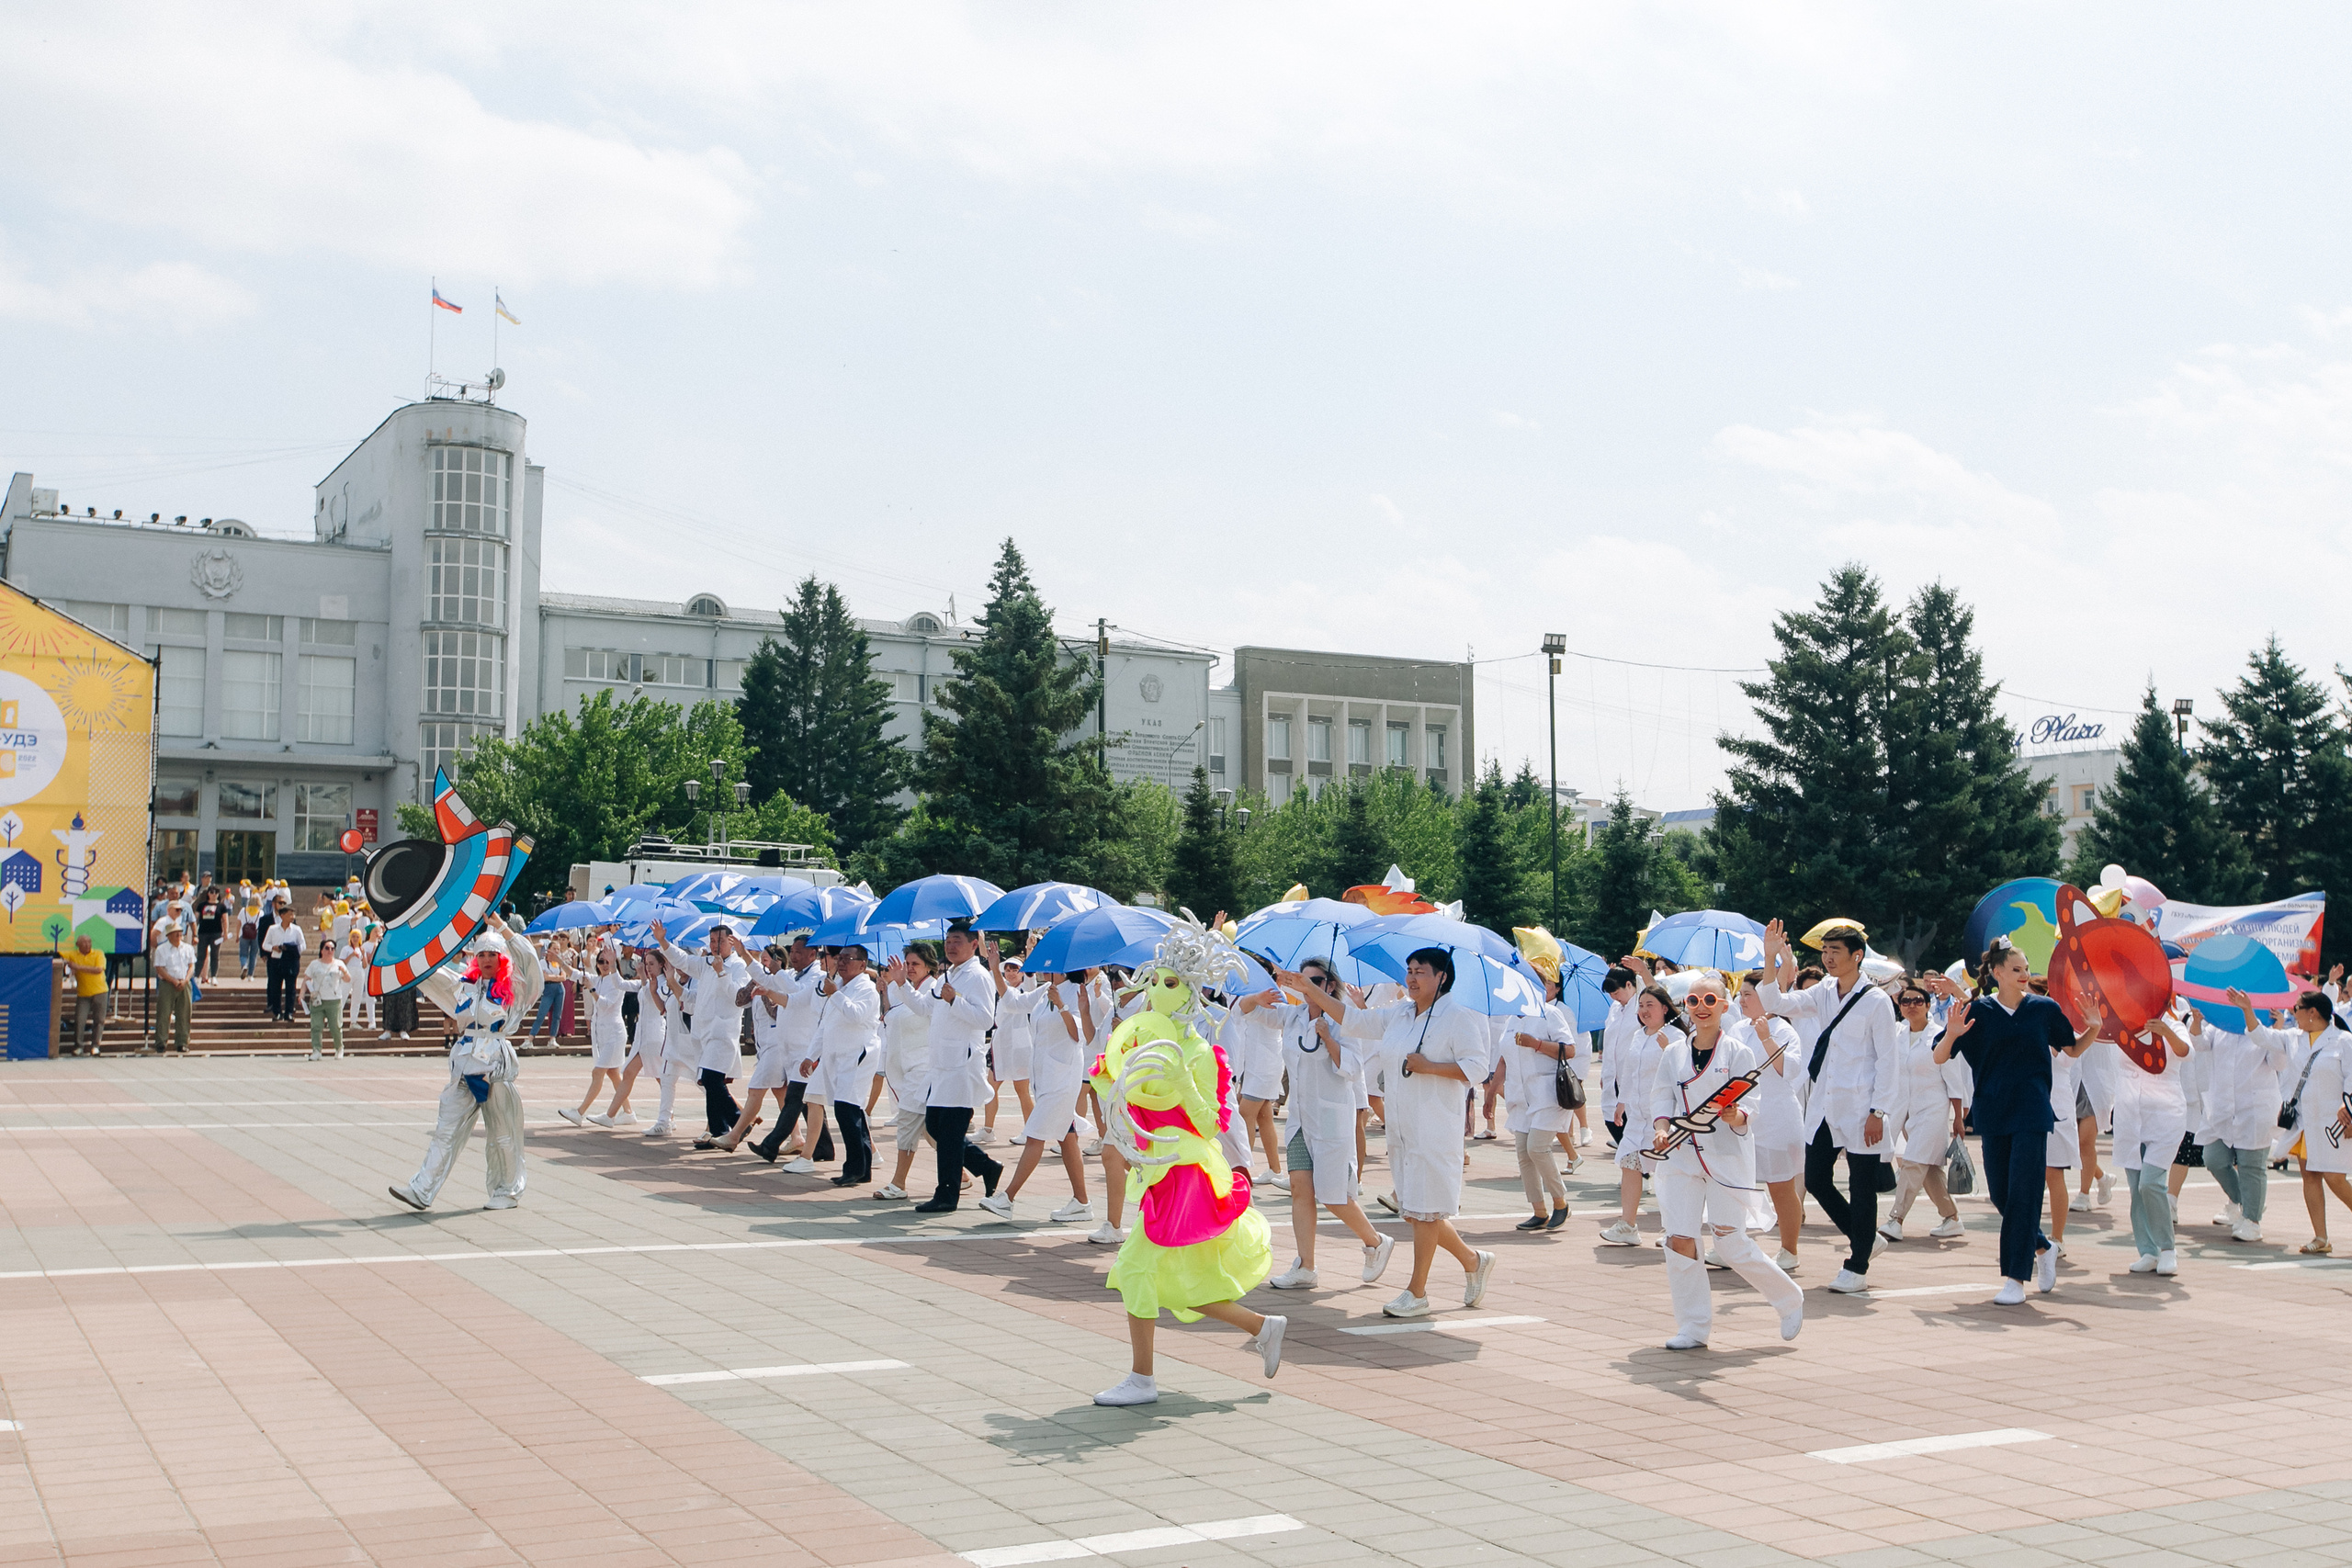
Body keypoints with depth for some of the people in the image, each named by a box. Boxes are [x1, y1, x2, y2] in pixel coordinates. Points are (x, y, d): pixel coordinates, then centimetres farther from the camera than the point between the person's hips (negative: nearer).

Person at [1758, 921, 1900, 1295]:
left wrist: (1878, 1112, -12)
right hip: (1823, 1106, 6)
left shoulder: (1876, 1001, -8)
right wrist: (1773, 958, -9)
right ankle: (1861, 1237, 30)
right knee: (1816, 1179, 9)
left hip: (1859, 1109, -6)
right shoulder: (1821, 995, 9)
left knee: (1861, 1187, 1)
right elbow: (1775, 1002, 3)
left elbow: (1887, 1060, -8)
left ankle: (1858, 1267, 11)